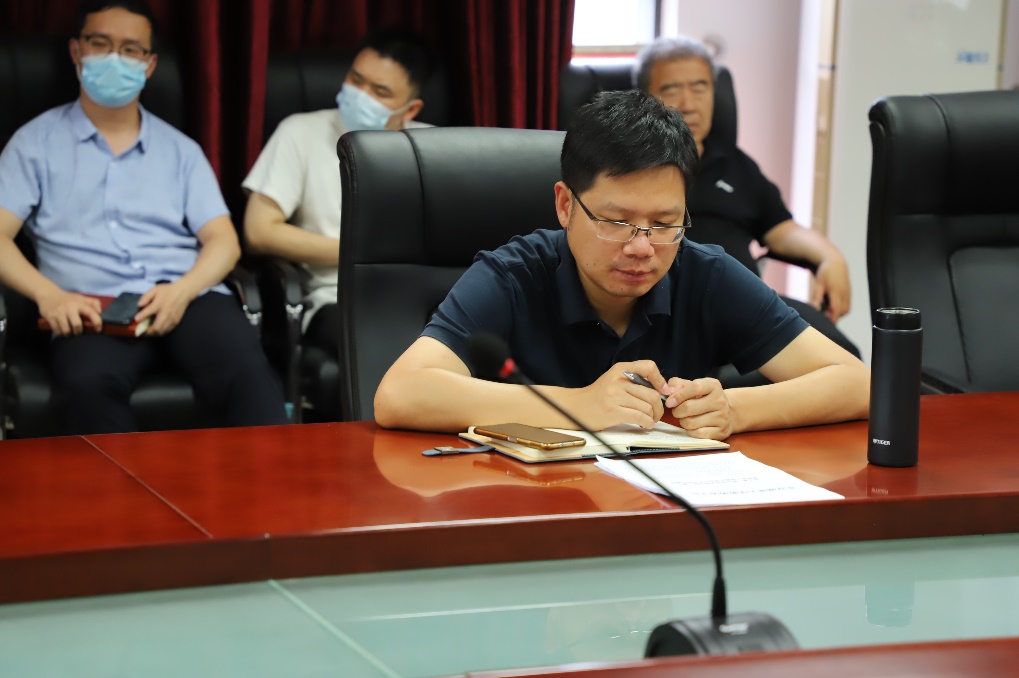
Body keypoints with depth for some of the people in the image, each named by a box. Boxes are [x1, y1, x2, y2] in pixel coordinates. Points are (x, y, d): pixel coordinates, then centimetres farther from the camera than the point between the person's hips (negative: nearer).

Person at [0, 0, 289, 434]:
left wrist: (182, 291, -9)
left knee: (248, 374, -32)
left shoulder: (180, 151, 24)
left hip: (188, 297, 2)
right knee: (88, 383, -38)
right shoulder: (36, 143, 18)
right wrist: (48, 295, -15)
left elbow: (224, 243, 14)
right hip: (92, 311, -2)